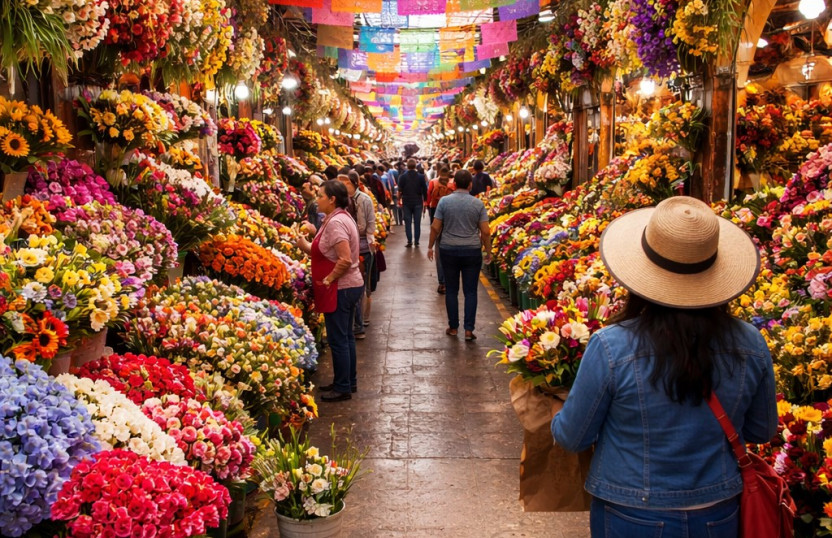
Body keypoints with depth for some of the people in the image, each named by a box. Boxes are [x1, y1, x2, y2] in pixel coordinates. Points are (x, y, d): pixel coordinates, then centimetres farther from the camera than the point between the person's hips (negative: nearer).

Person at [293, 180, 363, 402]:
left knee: (338, 339, 0)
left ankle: (342, 388, 10)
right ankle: (349, 381, 30)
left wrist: (328, 279, -17)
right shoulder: (341, 218, 12)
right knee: (345, 336, 18)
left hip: (340, 289, -10)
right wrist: (305, 246, 2)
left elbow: (345, 259, -27)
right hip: (349, 286, 10)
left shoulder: (336, 222, -20)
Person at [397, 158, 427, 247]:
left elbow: (400, 190, -3)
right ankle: (417, 241, 6)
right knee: (417, 222, 6)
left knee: (408, 222, 4)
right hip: (418, 202, 0)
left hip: (406, 202, 0)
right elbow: (425, 190, 0)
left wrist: (399, 200, 8)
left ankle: (409, 241, 0)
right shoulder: (421, 176, -2)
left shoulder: (402, 176, -4)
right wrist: (425, 200, 10)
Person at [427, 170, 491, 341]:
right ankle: (469, 329, 4)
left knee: (451, 290, 11)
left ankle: (453, 327, 17)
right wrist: (488, 252, 7)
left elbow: (435, 227, -4)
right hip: (472, 251, 0)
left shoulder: (444, 201, -5)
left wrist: (430, 246, 9)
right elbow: (485, 231, -5)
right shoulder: (478, 203, -4)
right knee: (470, 291, 6)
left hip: (449, 251, 0)